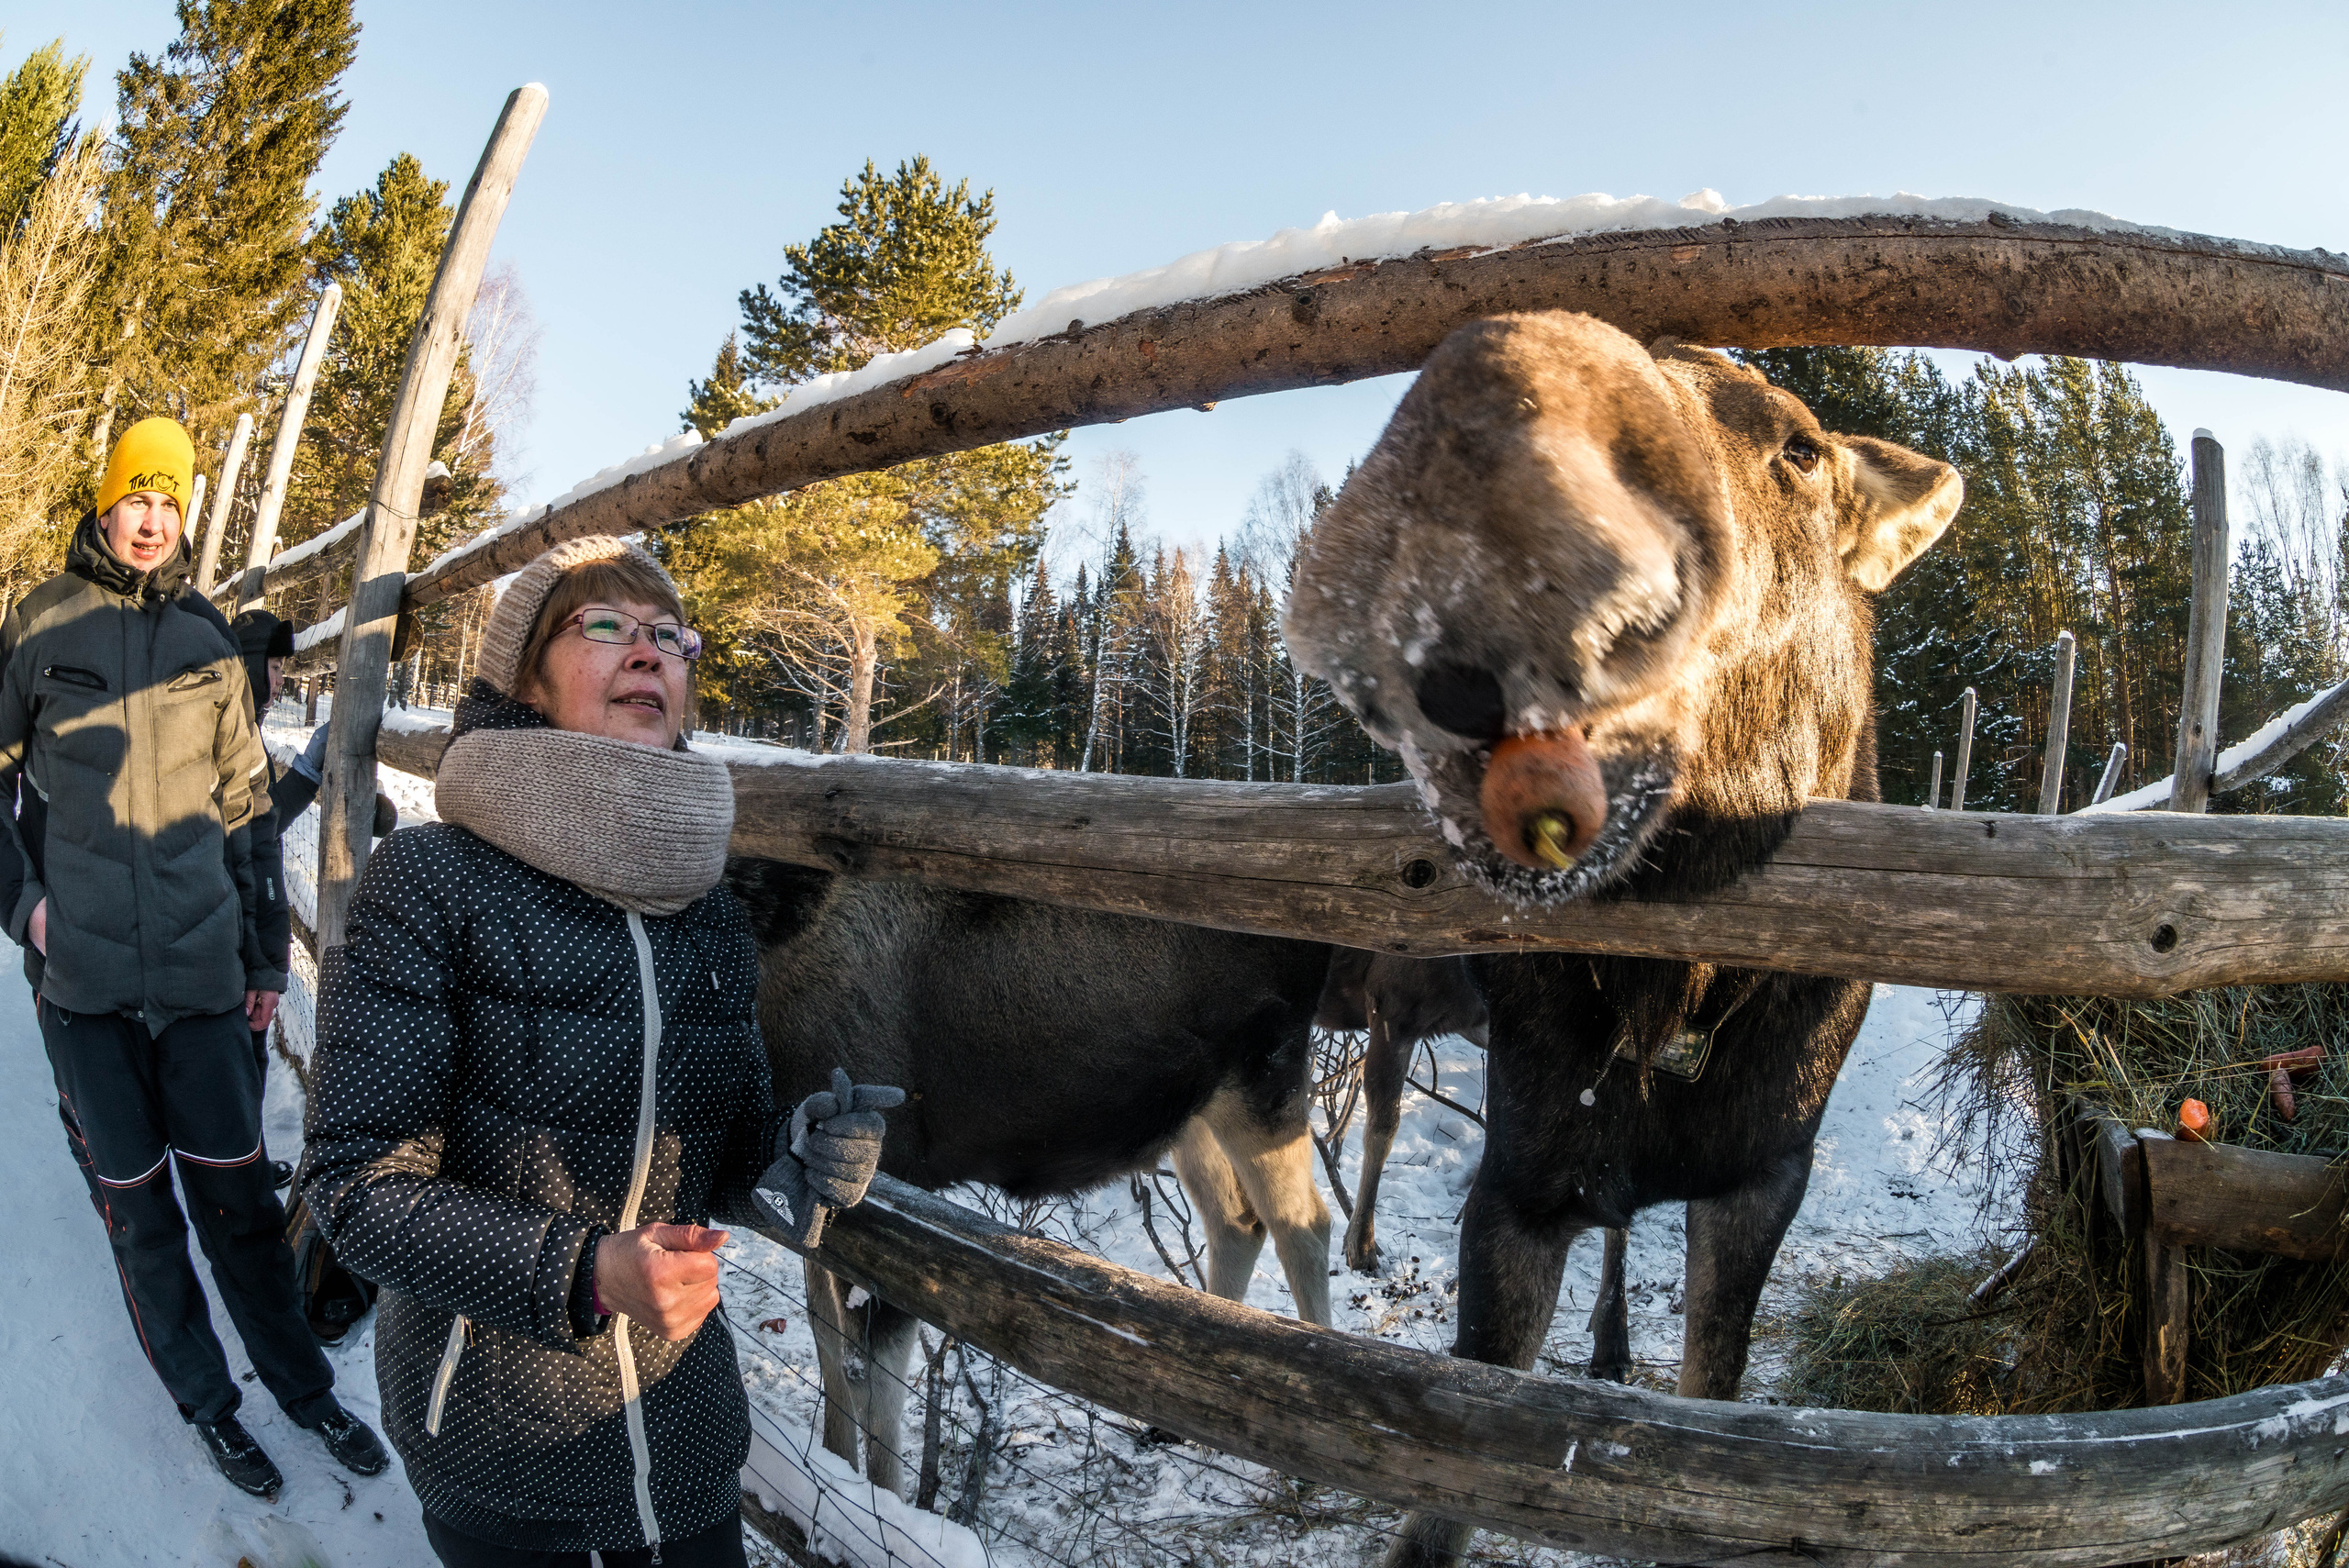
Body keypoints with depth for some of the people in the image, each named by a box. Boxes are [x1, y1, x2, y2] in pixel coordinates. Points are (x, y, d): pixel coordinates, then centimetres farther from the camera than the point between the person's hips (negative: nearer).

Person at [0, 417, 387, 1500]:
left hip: (198, 964, 1)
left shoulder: (209, 640, 7)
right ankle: (206, 1402, 24)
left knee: (235, 1192, 7)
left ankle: (299, 1381, 22)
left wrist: (262, 954, 11)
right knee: (135, 1205, 8)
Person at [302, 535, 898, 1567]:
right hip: (489, 1440, -4)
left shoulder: (711, 912, -2)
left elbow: (717, 1156, 6)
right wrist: (583, 1271, -30)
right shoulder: (430, 881, -16)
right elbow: (361, 1180, -18)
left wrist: (792, 1158, -16)